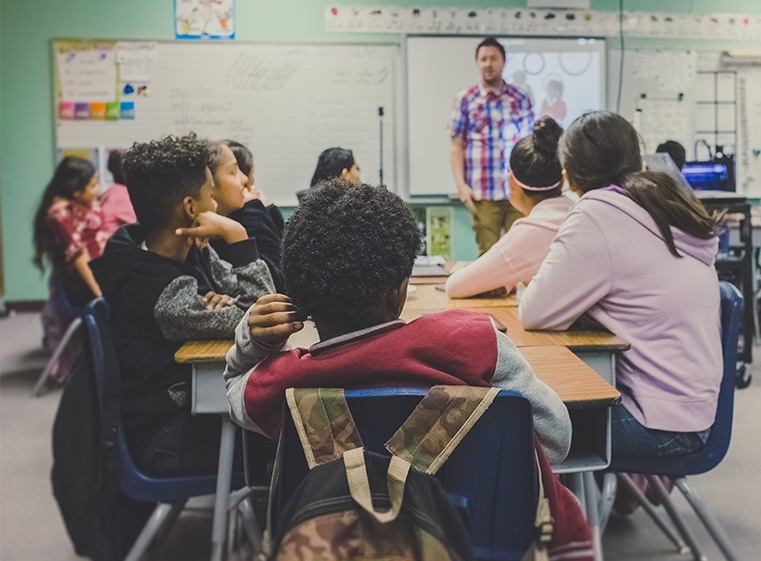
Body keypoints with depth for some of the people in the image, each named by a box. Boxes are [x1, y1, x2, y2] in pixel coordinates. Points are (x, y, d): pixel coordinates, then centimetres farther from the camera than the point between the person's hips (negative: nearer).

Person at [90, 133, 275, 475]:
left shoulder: (190, 253, -1)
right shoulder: (164, 292, -28)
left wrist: (222, 303, -20)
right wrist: (236, 235, -26)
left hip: (192, 401, 8)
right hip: (169, 438, -8)